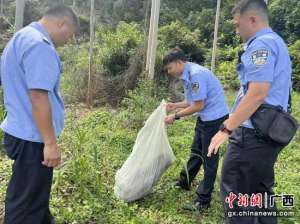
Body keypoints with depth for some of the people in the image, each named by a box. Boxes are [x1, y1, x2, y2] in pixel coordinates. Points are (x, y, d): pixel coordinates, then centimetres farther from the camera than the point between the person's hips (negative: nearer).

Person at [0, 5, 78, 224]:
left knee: (35, 193, 25)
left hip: (24, 132, 10)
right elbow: (38, 96, -26)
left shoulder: (22, 37, 15)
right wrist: (50, 142, -22)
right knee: (28, 202, 6)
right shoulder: (40, 45, -20)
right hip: (32, 137, -10)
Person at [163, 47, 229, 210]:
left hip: (214, 118, -10)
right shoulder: (187, 75, 7)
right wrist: (175, 105, 8)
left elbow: (199, 105, -23)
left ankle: (204, 199, 15)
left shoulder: (196, 74, -23)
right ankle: (185, 182, 38)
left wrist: (175, 116, -16)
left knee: (209, 158, 1)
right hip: (205, 118, 10)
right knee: (196, 152, 20)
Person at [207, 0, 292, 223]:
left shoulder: (262, 44, -13)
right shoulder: (277, 42, 19)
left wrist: (226, 129, -20)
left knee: (235, 193, 0)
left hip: (253, 133, -10)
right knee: (261, 193, 19)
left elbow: (257, 94, -23)